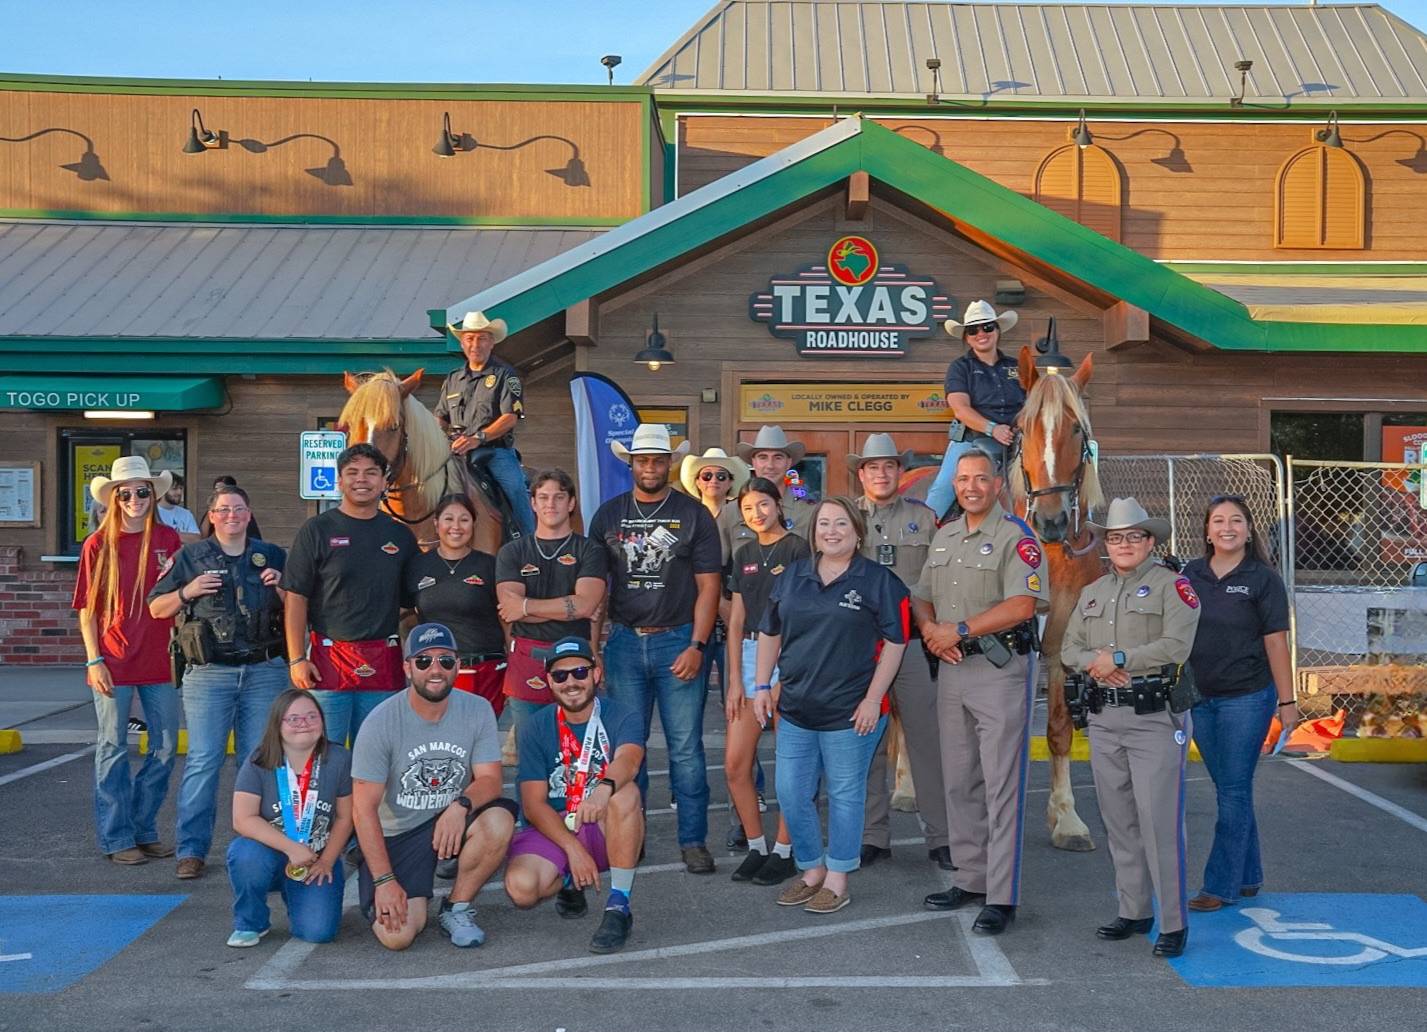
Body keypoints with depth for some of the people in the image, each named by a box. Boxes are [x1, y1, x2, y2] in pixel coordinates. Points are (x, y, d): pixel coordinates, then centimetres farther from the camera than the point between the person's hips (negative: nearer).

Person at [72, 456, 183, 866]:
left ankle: (144, 829, 22)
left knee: (166, 746, 7)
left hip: (158, 660, 3)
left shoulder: (168, 539, 5)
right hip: (113, 662, -3)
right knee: (113, 748, 4)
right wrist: (94, 660, -7)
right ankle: (117, 837, 14)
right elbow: (88, 609, 0)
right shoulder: (99, 544, 0)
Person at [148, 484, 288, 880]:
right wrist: (187, 592, -7)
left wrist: (281, 587, -5)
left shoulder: (272, 556, 14)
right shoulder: (190, 557, 10)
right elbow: (156, 608, 10)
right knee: (203, 761, -6)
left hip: (264, 671, 2)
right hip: (209, 673, -2)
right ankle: (192, 849, 0)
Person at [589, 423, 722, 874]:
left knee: (686, 748, 0)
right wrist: (592, 644, 1)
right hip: (624, 640, 2)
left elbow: (708, 586, 0)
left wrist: (696, 646, -9)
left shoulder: (693, 515, 2)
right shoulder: (609, 514, 9)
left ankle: (693, 840, 9)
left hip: (678, 641, -2)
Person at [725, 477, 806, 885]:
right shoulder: (744, 554, 14)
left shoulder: (797, 549, -4)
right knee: (734, 764, 3)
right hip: (748, 654, 6)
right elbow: (736, 620, 12)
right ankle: (756, 848, 16)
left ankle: (783, 852, 12)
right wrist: (734, 678, 5)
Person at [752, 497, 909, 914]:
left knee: (845, 794, 5)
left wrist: (873, 699, -12)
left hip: (849, 711, -5)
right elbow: (769, 633, 15)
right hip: (795, 708, 5)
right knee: (790, 795, 8)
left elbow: (895, 642, -7)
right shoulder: (793, 575, 9)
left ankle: (837, 880, 18)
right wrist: (762, 685, 10)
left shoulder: (879, 580, -4)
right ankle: (812, 870, 26)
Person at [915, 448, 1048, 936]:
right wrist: (929, 628, -3)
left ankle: (1002, 897, -3)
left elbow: (1021, 605, -19)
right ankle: (970, 879, 23)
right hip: (952, 667, 8)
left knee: (1001, 784, -6)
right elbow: (922, 598, 19)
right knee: (958, 781, 12)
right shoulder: (943, 536, 16)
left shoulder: (1016, 537, -7)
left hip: (1001, 670, -7)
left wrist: (960, 629, -17)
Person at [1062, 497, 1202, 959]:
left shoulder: (1172, 585, -2)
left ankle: (1173, 922, 0)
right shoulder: (1091, 593, 18)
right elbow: (1069, 648, 14)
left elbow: (1176, 645, -14)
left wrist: (1119, 657, -12)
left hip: (1155, 716, -6)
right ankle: (1134, 912, 21)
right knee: (1118, 821, 11)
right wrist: (1096, 662, -8)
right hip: (1104, 717, 7)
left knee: (1159, 820, -8)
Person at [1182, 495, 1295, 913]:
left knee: (1233, 792, -1)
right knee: (1230, 790, 13)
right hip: (1200, 698, 4)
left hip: (1247, 698, -4)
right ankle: (1248, 877, 25)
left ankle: (1221, 886, 5)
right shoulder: (1190, 574, 5)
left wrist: (1287, 701, -6)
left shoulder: (1263, 578, -5)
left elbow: (1276, 643, -5)